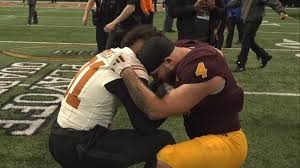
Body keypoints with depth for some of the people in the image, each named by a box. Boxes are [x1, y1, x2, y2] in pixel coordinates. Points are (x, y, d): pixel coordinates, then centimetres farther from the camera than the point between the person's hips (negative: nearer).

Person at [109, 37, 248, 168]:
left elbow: (156, 110, -31)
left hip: (225, 143, -9)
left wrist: (126, 71, -24)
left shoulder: (203, 69, -30)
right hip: (209, 137, 9)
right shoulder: (181, 48, -3)